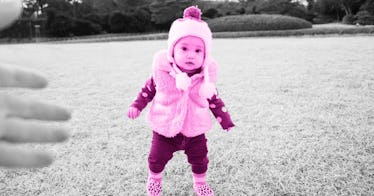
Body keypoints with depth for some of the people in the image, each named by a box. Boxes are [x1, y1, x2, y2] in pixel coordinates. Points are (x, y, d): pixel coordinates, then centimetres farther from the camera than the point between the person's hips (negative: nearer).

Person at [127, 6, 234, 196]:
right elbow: (149, 89, 1)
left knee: (199, 159, 15)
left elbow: (214, 100, 0)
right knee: (157, 158, 13)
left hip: (194, 130, 1)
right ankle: (154, 178, 46)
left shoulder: (205, 78, -14)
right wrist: (137, 105, -1)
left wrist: (226, 121, 2)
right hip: (165, 129, -1)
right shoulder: (163, 72, -18)